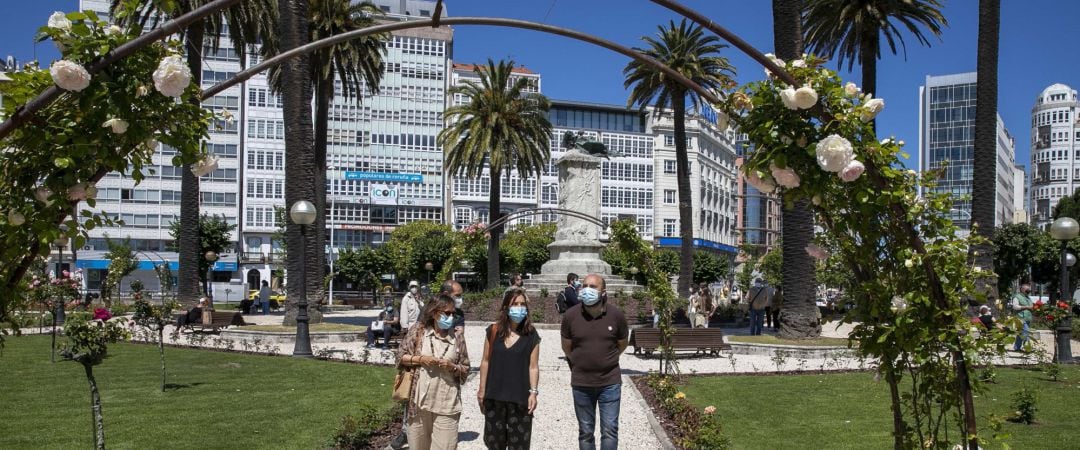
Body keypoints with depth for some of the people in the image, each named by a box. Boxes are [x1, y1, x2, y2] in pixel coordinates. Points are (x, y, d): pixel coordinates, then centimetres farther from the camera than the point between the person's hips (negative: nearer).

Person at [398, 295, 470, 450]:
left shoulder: (458, 337, 1)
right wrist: (421, 359, -10)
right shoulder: (419, 330, -1)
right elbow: (401, 356, 4)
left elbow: (465, 369, 6)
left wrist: (452, 367, -13)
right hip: (419, 401, 1)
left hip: (447, 405, 0)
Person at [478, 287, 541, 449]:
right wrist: (482, 390, 7)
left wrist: (533, 392, -11)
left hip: (520, 398, -2)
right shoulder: (494, 331, 0)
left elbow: (533, 367, -3)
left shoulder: (531, 335, -3)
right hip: (494, 397, 2)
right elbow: (486, 361, 6)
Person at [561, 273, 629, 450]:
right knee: (586, 432, 11)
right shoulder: (570, 315, -9)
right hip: (581, 383, 1)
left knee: (610, 431, 1)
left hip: (610, 382, -1)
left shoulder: (616, 315, -9)